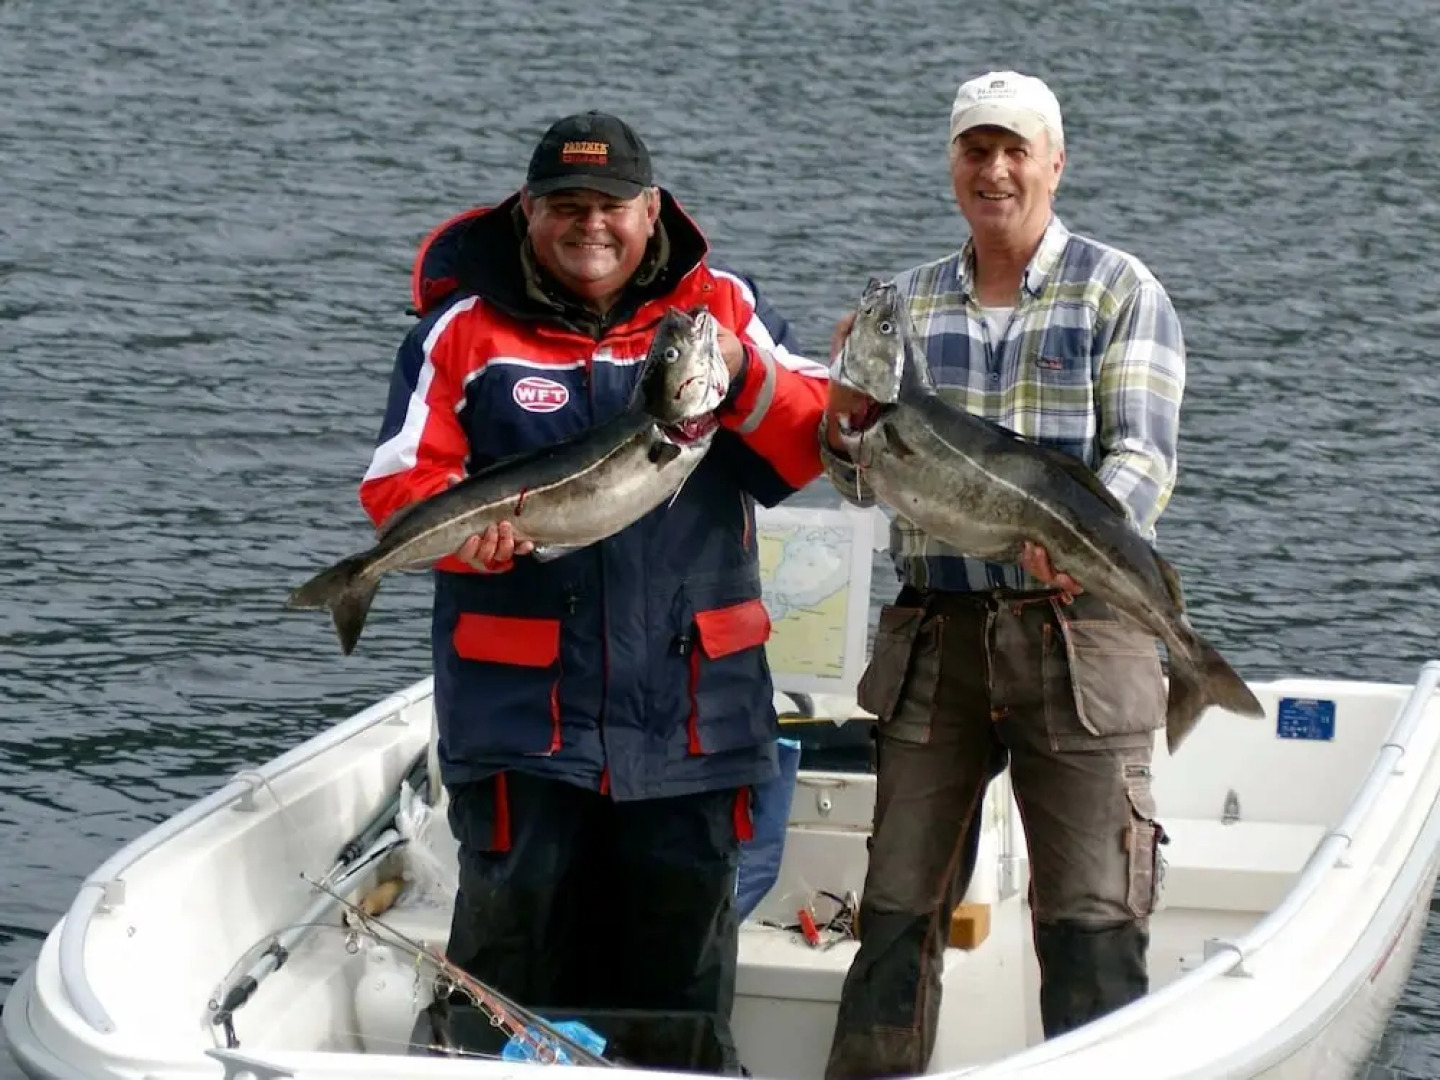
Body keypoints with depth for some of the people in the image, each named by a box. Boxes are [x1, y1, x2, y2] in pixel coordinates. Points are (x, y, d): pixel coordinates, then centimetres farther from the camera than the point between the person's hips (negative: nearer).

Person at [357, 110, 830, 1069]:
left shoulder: (723, 307, 7)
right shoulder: (464, 326, 2)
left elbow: (821, 444, 0)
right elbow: (397, 486, -3)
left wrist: (742, 377, -19)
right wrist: (475, 526, -24)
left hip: (692, 714, 2)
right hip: (524, 711, -2)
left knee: (680, 967, 11)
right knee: (515, 943, 4)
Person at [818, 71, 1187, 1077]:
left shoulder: (1120, 292, 2)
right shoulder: (910, 302, 13)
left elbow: (1144, 457, -8)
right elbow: (867, 482, 10)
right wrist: (848, 429, -14)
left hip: (1077, 628, -3)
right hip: (935, 633, 4)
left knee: (1090, 914, -4)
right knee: (899, 902, 6)